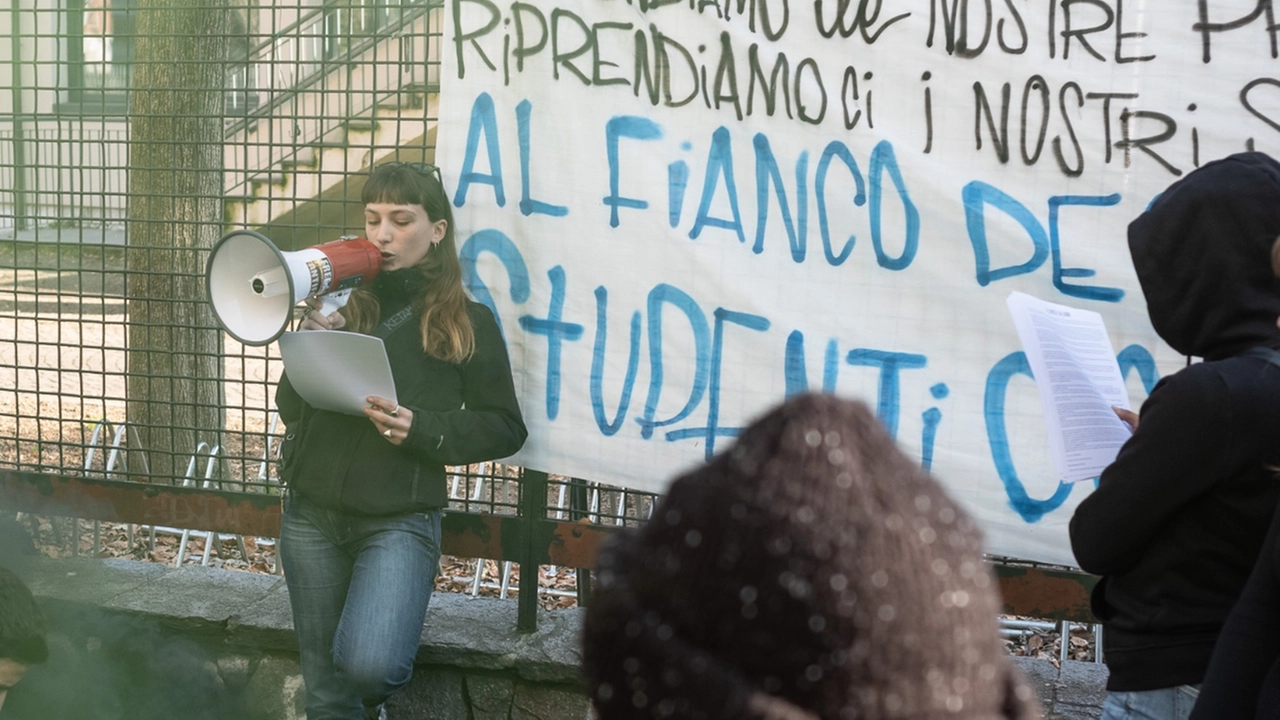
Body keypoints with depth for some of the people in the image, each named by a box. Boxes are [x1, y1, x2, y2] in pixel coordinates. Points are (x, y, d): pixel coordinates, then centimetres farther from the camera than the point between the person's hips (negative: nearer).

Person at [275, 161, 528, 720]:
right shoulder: (341, 303, 5)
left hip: (399, 522, -3)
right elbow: (290, 412, 8)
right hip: (311, 516, 3)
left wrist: (422, 428, -15)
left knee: (367, 665, -23)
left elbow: (505, 429, 0)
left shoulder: (467, 322, -1)